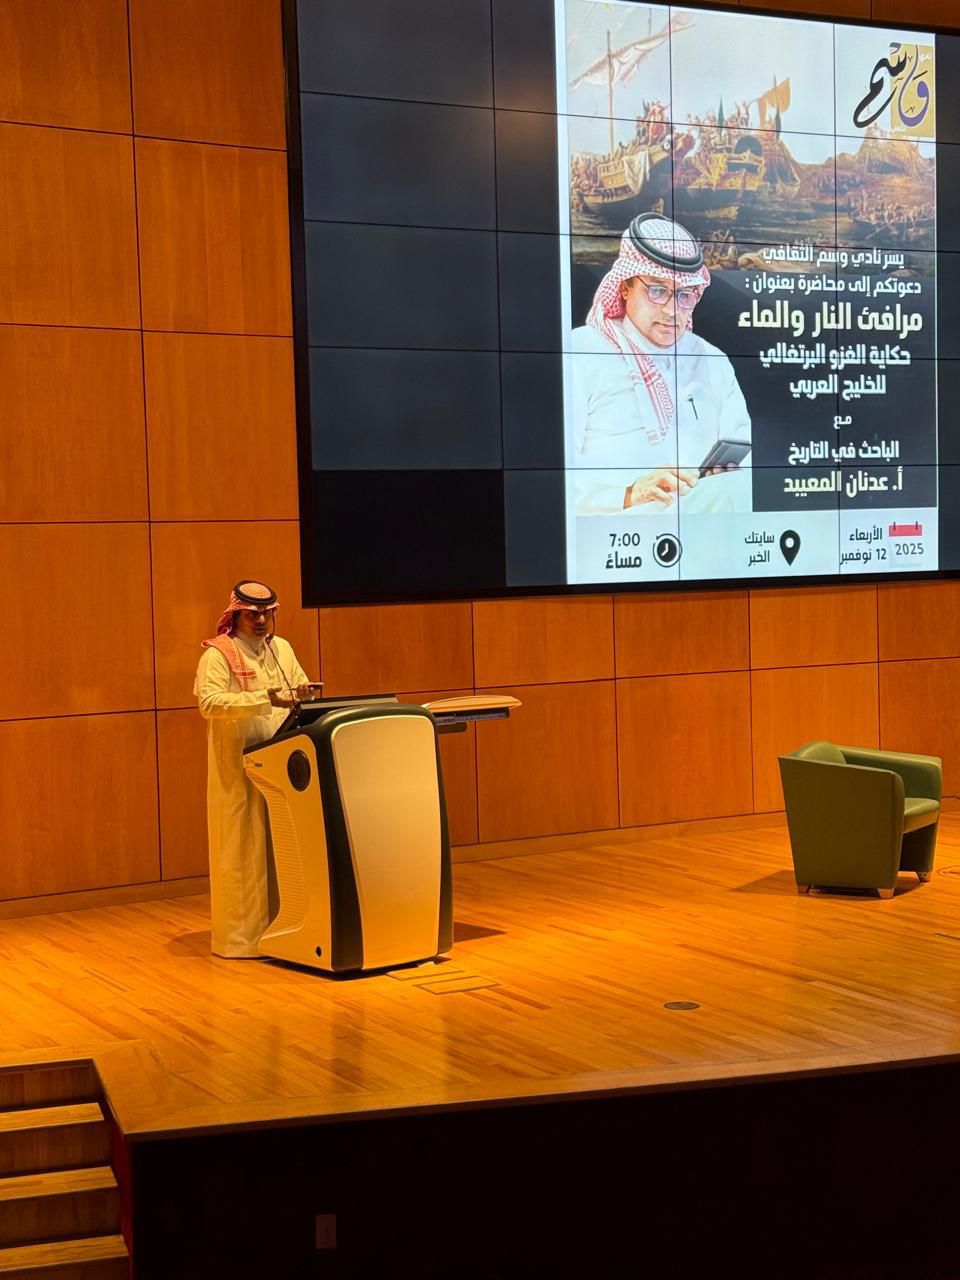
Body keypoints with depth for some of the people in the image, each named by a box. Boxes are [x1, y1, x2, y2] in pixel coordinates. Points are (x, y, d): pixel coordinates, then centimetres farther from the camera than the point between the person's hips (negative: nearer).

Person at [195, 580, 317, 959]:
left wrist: (304, 696, -5)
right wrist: (264, 699, -27)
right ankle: (238, 937, 3)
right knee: (241, 849, -2)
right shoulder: (218, 653, -6)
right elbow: (209, 703, -19)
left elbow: (303, 690, 20)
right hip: (237, 765, -6)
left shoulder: (281, 648, 13)